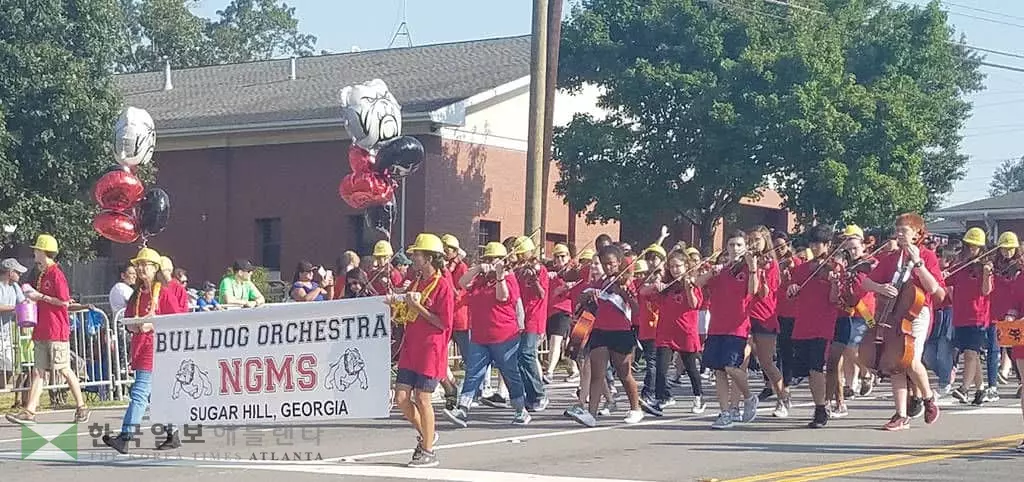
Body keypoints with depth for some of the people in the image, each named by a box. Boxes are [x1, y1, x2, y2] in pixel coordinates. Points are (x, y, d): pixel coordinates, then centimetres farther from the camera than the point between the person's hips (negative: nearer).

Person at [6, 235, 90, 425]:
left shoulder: (56, 274, -11)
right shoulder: (43, 274, 16)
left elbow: (64, 302, -16)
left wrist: (41, 296, -14)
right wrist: (34, 298, 12)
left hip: (56, 331, -9)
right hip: (42, 331, 9)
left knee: (64, 370, -3)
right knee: (38, 372, 3)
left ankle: (81, 407, 8)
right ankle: (29, 412, -1)